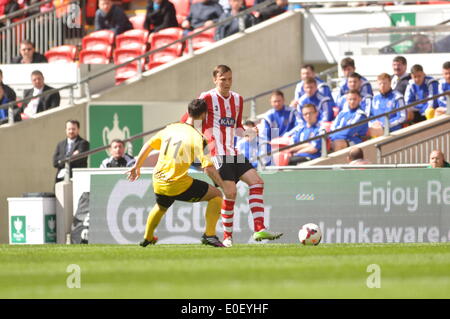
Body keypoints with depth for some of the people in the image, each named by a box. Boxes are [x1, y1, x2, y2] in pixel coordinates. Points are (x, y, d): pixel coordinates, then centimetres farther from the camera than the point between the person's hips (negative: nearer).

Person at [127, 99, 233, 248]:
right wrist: (224, 186, -10)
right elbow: (208, 168, -19)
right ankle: (209, 234, -2)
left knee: (161, 207, 38)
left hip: (158, 183, 7)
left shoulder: (170, 128, 7)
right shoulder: (197, 137, -12)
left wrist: (137, 166, 31)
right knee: (216, 195, 6)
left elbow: (147, 146, 17)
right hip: (179, 185, -6)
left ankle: (147, 238, 54)